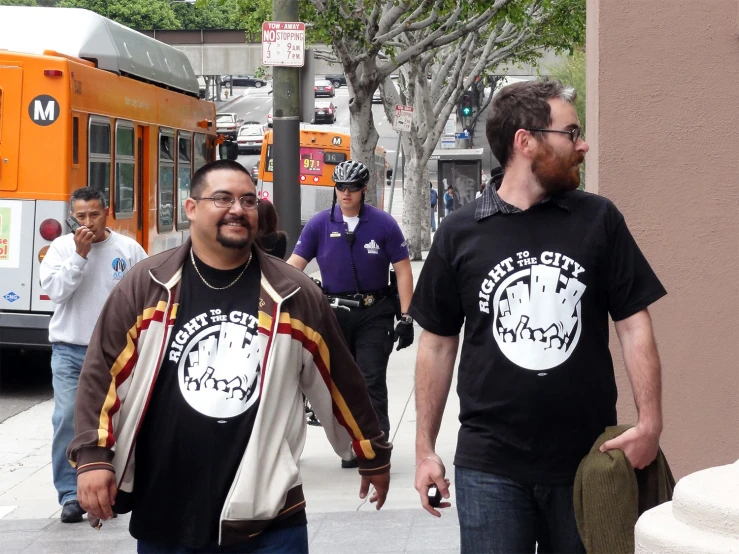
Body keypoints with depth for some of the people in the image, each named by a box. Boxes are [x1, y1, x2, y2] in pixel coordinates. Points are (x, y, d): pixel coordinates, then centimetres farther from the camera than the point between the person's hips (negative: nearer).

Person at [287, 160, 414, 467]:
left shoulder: (383, 224, -5)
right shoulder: (320, 223, -1)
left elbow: (403, 270, -3)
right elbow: (295, 264, -4)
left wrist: (406, 318, -9)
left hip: (374, 314, -2)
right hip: (334, 312, 2)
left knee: (371, 382, -6)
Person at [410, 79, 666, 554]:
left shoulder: (598, 220, 1)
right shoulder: (461, 234, 1)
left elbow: (634, 324, 1)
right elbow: (438, 343, 6)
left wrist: (650, 422, -10)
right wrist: (425, 449, 5)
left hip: (587, 459, 1)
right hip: (490, 466, -1)